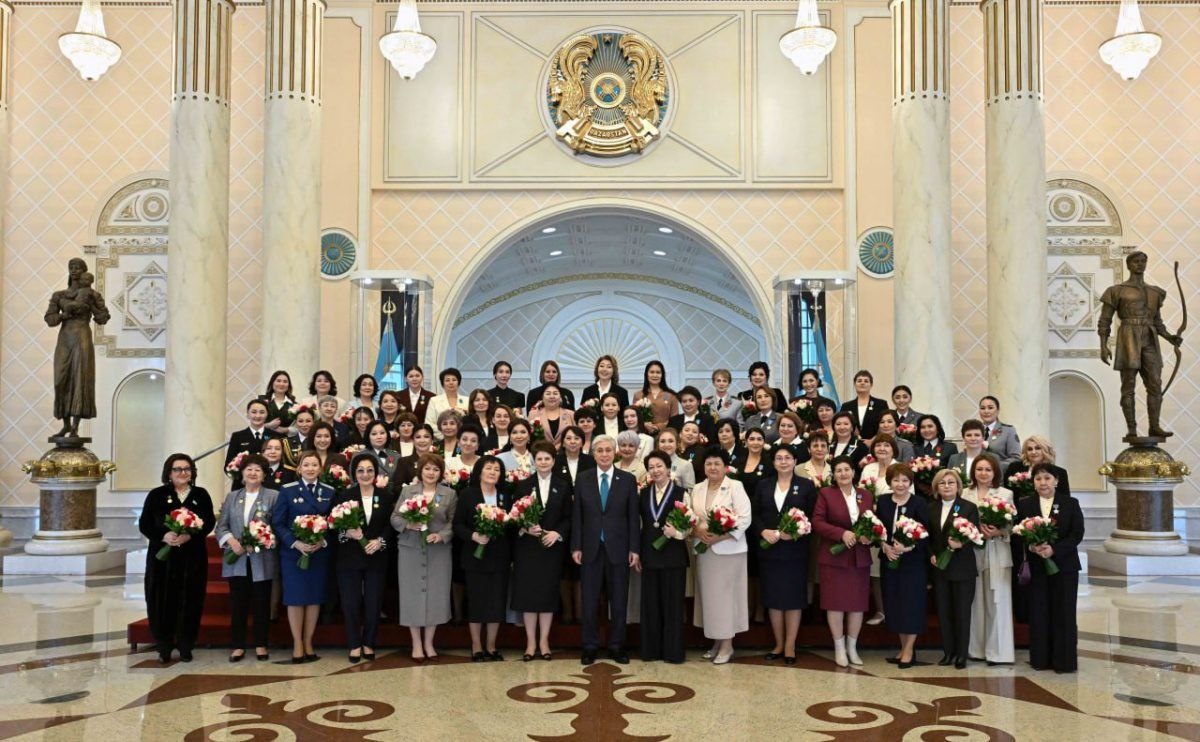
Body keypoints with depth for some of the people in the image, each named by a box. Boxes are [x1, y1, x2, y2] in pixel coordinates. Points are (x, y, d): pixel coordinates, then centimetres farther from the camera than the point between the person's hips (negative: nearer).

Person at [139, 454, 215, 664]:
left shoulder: (201, 495, 8)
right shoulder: (156, 495, 6)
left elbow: (209, 522, 0)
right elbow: (144, 524, 1)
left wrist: (189, 536, -17)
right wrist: (164, 536, -17)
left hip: (193, 558, 1)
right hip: (162, 556, 0)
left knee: (190, 601, 2)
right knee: (162, 601, -1)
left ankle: (185, 646, 13)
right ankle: (164, 648, 11)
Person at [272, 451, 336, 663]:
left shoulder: (329, 492, 7)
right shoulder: (287, 491, 0)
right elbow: (277, 523, -3)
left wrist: (323, 542, -12)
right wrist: (295, 543, -16)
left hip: (320, 553, 2)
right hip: (293, 553, -2)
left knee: (315, 597, 6)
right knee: (295, 598, 1)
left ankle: (308, 643, 18)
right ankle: (297, 644, 12)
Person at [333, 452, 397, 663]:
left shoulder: (386, 495, 2)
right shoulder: (344, 495, 0)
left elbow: (391, 525, 2)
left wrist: (380, 541, -13)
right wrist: (348, 533, -20)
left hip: (376, 557, 1)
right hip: (350, 557, -1)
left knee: (373, 603, 6)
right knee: (351, 603, 3)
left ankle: (369, 643, 23)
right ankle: (354, 645, 18)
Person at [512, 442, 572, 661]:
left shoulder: (563, 486, 6)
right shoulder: (523, 486, 5)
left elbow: (568, 518, 5)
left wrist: (558, 533, -11)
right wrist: (525, 528, -16)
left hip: (552, 548, 1)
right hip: (527, 547, 0)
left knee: (548, 593, 3)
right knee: (527, 593, 0)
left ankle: (544, 641, 14)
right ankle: (531, 642, 10)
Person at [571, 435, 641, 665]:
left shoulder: (628, 480, 1)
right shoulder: (583, 481, 4)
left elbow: (633, 517, 0)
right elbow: (577, 516, 4)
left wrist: (634, 549, -4)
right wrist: (576, 547, -2)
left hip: (618, 549, 0)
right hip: (591, 549, 1)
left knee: (619, 601, 7)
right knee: (590, 601, 6)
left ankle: (616, 646, 19)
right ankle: (590, 647, 17)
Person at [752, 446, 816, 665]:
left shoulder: (806, 486, 2)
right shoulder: (764, 485, 10)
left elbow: (813, 516, -3)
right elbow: (754, 515, 6)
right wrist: (764, 531, -12)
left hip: (795, 550, -2)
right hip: (769, 549, 3)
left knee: (793, 596, 1)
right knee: (772, 596, 7)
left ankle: (790, 646, 11)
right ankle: (778, 644, 19)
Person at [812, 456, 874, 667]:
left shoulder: (866, 496, 10)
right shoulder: (825, 494, -1)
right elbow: (817, 522, -8)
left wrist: (870, 536, -9)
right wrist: (842, 534, -19)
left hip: (860, 558, 3)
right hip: (834, 557, -3)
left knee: (858, 603, 6)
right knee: (835, 602, 0)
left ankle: (852, 647, 21)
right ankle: (839, 648, 13)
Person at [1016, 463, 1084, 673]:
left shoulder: (1071, 504, 2)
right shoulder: (1024, 504, 5)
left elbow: (1077, 534, -5)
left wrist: (1054, 549, -17)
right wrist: (1031, 547, -19)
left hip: (1064, 565, -1)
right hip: (1036, 566, 1)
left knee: (1064, 612, 2)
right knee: (1038, 612, 3)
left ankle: (1064, 660, 11)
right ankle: (1041, 659, 12)